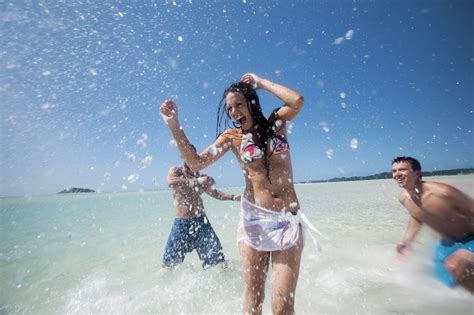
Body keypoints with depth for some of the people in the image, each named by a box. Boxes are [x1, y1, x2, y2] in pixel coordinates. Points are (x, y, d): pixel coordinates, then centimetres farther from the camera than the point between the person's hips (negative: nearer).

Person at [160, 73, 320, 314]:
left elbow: (297, 101, -12)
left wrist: (261, 82, -2)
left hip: (288, 221, 0)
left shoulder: (275, 122, 7)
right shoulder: (231, 136, 4)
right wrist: (174, 125, -9)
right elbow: (196, 162, -3)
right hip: (253, 219, 0)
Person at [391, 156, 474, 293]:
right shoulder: (404, 199, -12)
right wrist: (407, 241, 2)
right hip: (447, 243, 6)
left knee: (454, 265, -34)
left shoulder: (442, 192, -33)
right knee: (441, 277, 16)